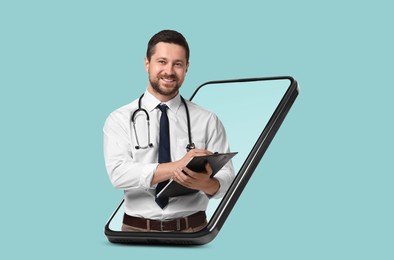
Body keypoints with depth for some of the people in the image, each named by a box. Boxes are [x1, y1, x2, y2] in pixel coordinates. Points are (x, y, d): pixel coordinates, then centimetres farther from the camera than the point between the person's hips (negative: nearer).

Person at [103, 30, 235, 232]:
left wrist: (205, 183, -22)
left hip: (192, 230, 2)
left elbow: (226, 179, 0)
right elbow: (118, 173, -10)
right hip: (137, 231, -1)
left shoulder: (207, 121, 6)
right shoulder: (119, 119, 4)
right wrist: (177, 167, -21)